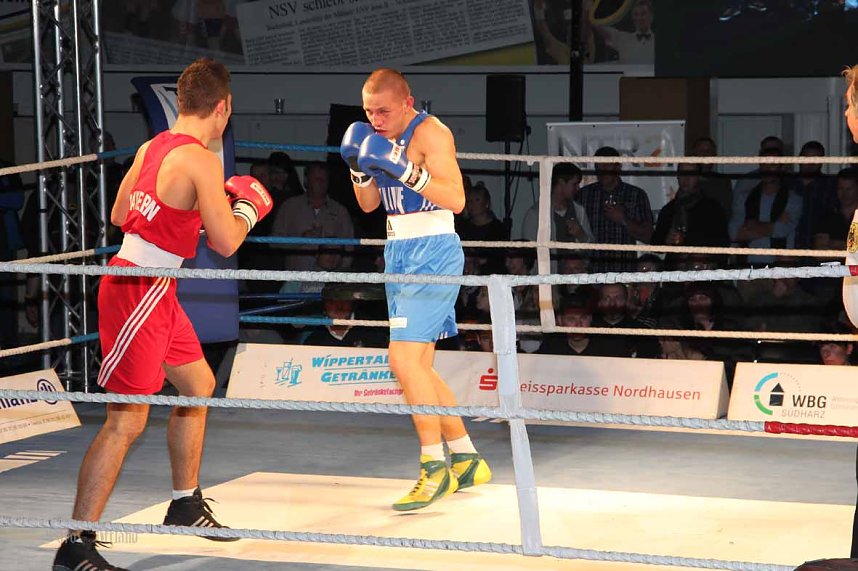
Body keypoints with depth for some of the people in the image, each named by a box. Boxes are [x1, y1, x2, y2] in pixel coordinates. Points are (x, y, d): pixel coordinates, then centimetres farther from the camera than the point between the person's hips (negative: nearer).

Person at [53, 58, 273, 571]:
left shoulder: (152, 148, 8)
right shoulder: (201, 161, -18)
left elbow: (120, 215, 20)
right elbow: (226, 243, -17)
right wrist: (248, 206, 3)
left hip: (155, 292, 10)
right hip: (138, 293, -10)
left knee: (199, 386, 23)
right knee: (127, 421, -10)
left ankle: (185, 505, 37)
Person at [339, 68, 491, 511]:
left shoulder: (430, 133, -12)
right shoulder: (383, 137, 13)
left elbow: (456, 199, -22)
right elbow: (368, 204, 14)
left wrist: (404, 170, -29)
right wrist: (359, 168, -4)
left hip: (433, 253, -9)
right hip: (398, 253, 9)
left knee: (404, 356, -18)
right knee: (418, 366, 10)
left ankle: (435, 467, -12)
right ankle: (466, 460, 20)